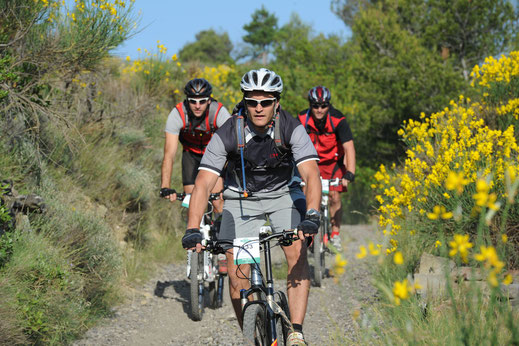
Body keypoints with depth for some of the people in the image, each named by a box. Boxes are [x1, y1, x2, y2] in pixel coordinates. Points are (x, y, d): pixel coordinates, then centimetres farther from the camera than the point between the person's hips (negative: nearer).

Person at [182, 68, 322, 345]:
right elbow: (203, 184, -28)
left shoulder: (291, 128, -24)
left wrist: (311, 216, -50)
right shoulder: (227, 134, -25)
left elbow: (312, 174, -33)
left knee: (297, 252, -23)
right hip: (242, 198, 0)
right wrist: (192, 231, -41)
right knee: (236, 272, -10)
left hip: (283, 193, 0)